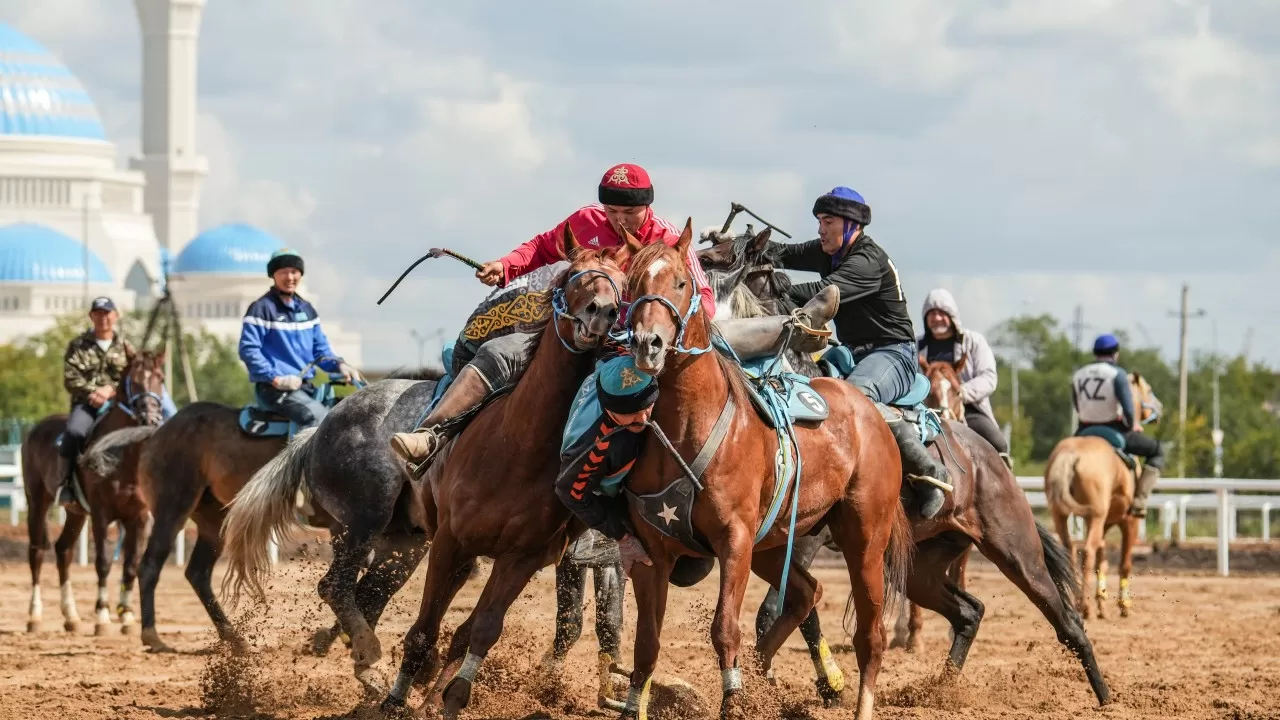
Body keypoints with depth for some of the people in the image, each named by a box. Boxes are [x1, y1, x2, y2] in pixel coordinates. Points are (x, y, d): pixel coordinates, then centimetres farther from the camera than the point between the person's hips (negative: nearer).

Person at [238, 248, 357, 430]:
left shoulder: (306, 310, 18)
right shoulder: (261, 308, -4)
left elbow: (320, 348, 21)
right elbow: (248, 350, -11)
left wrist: (338, 365, -1)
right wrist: (276, 379, -19)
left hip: (306, 387, 8)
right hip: (275, 388, -8)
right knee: (318, 416, -30)